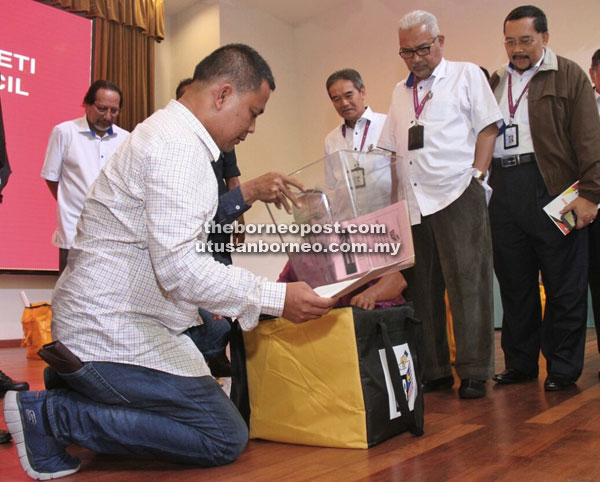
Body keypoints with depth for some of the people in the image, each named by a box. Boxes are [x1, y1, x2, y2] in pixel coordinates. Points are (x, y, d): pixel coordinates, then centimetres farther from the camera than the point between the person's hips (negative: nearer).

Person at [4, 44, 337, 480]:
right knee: (226, 439, -6)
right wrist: (278, 298, -25)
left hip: (99, 321, 11)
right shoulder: (180, 146, -18)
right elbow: (178, 266, -28)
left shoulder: (169, 131, 15)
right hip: (114, 338, -10)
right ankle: (53, 414, -6)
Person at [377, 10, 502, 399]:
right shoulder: (401, 92, 22)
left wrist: (476, 175, -9)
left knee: (467, 286, -4)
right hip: (413, 204, 5)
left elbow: (488, 128, 1)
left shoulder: (467, 75, 8)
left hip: (457, 196, -5)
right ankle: (434, 371, 16)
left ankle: (474, 373, 5)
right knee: (422, 290, 6)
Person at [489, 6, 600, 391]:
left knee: (564, 283, 1)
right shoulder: (495, 82, 19)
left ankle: (563, 368, 13)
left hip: (552, 188, -4)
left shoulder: (568, 75, 5)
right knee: (513, 283, 9)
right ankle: (520, 363, 21)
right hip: (503, 190, 5)